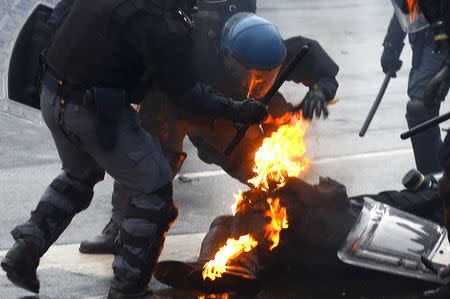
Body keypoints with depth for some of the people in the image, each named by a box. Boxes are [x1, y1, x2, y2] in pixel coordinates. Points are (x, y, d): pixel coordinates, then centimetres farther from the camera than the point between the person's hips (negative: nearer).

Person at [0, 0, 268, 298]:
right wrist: (238, 111, -2)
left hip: (52, 97, 8)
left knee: (79, 175, 33)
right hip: (95, 113, -8)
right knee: (154, 190, 8)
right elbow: (185, 92, -13)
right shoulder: (161, 24, -21)